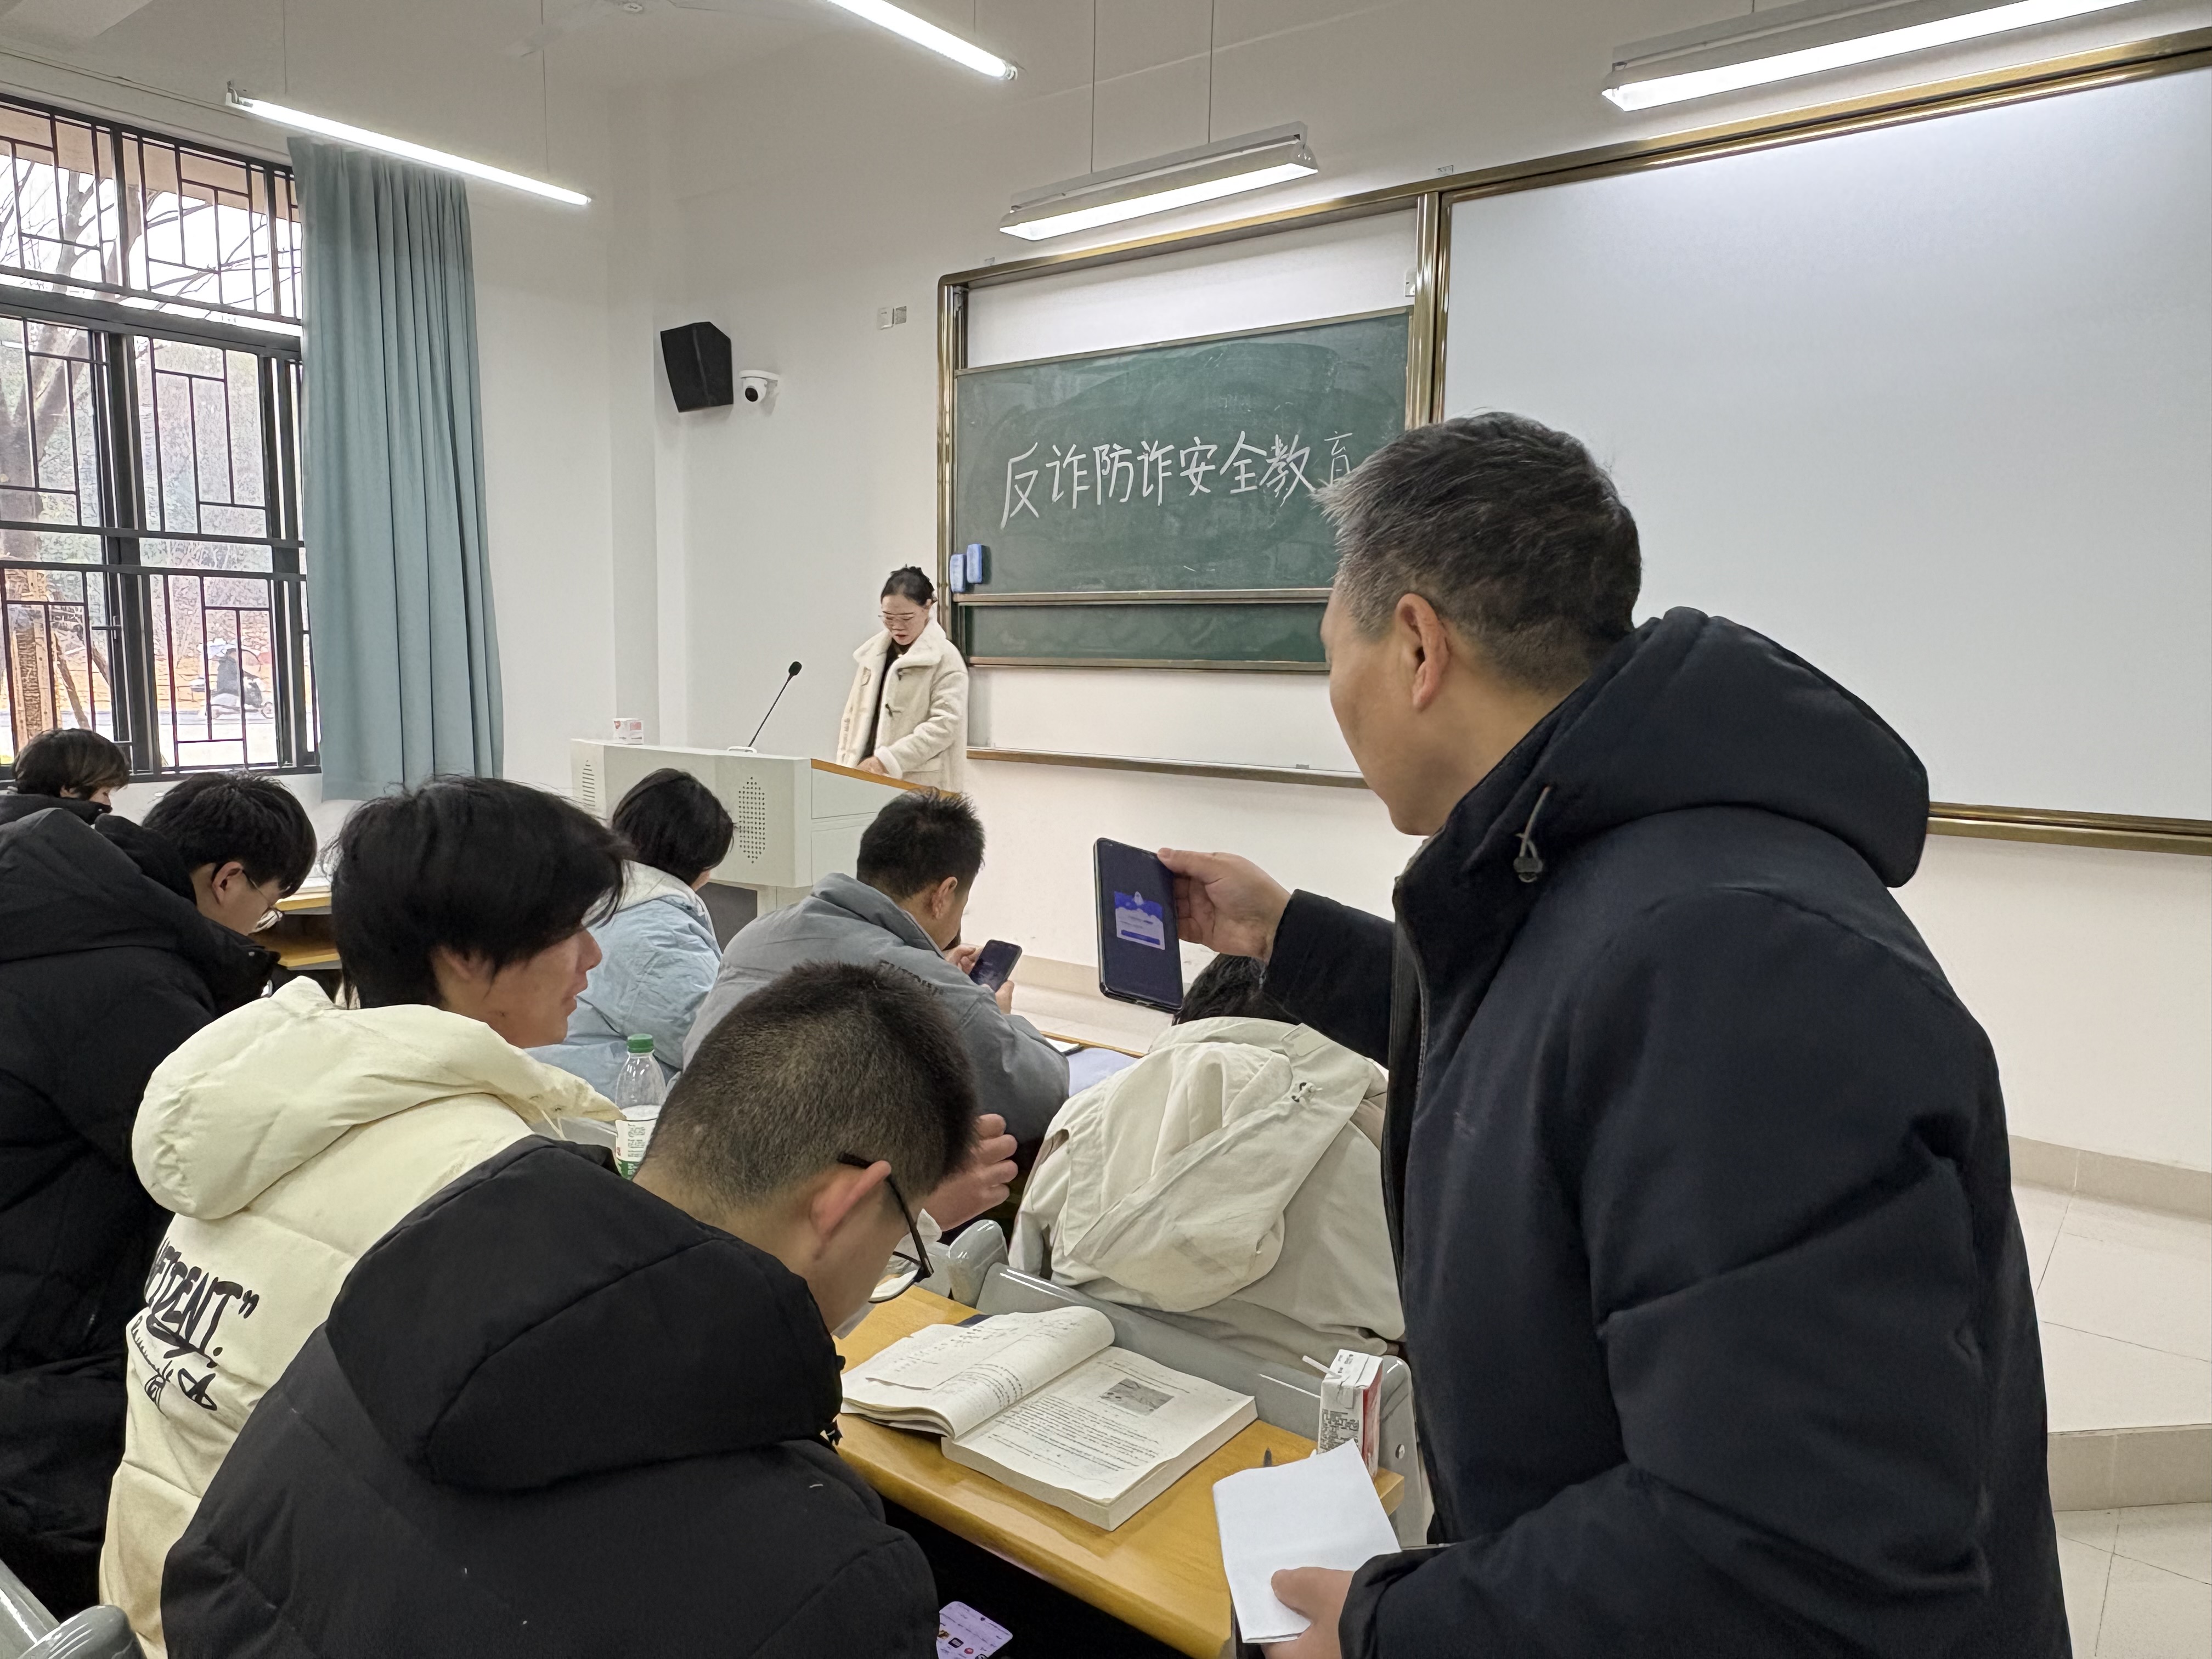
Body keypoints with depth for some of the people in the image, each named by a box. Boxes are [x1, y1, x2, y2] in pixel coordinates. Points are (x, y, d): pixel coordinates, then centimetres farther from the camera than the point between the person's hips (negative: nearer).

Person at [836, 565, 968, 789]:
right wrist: (845, 769, 6)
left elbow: (944, 725, -14)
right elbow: (853, 715, 18)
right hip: (866, 777, 5)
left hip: (920, 787, -5)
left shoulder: (945, 659, -5)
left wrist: (886, 760, -18)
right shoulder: (873, 654, 14)